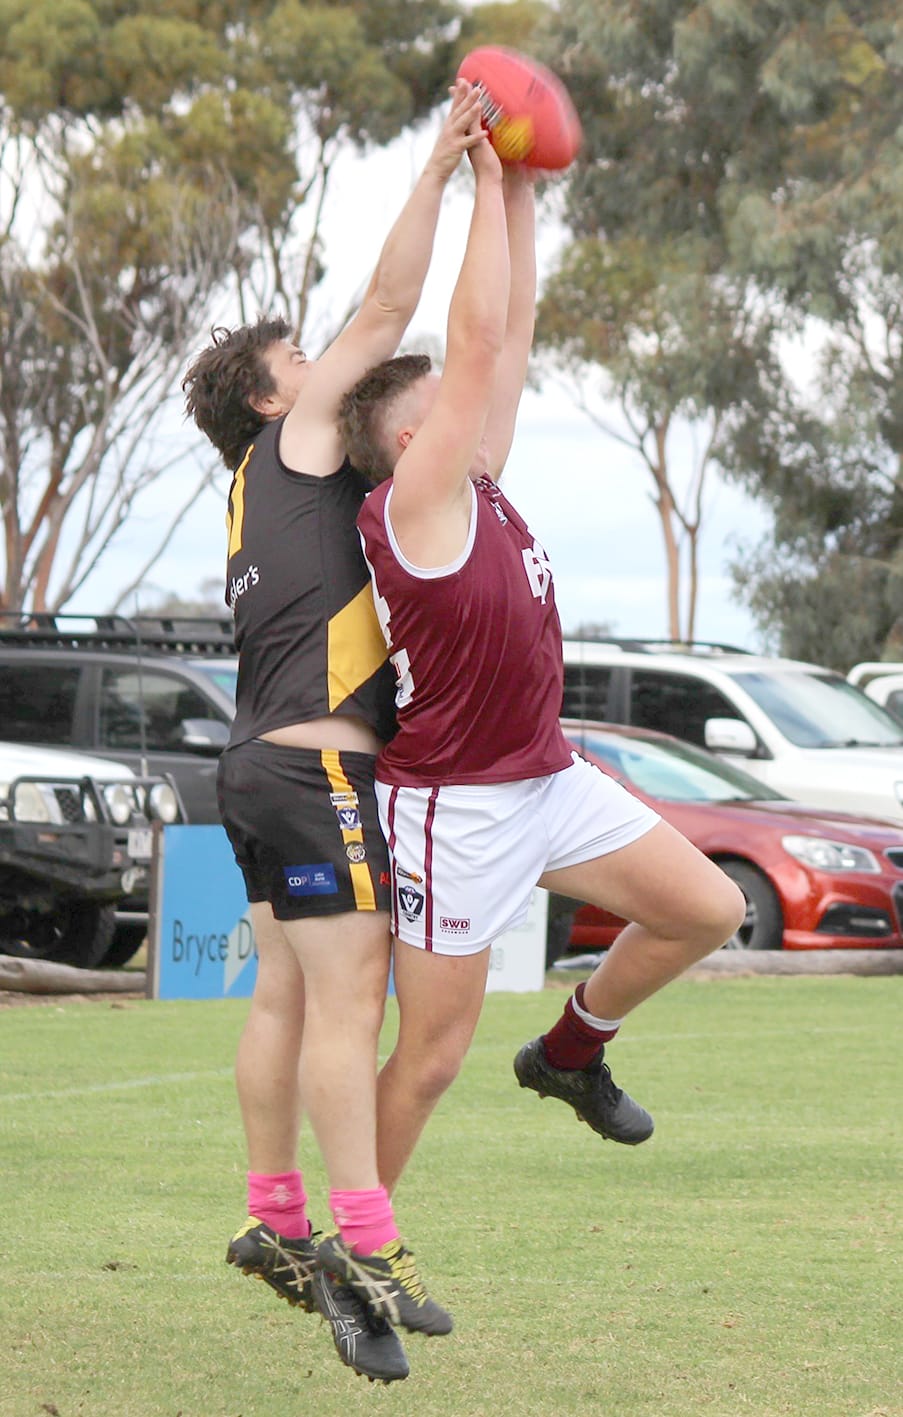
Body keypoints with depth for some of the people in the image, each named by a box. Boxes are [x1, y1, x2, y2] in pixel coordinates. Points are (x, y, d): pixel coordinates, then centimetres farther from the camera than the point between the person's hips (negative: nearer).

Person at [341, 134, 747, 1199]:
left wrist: (524, 189, 6)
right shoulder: (411, 505, -15)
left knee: (709, 910, 4)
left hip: (548, 780, 9)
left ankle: (572, 1051, 26)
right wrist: (489, 181, -14)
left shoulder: (476, 488, 8)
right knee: (433, 1052, -3)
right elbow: (477, 339, -20)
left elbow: (511, 335, 9)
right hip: (454, 809, -9)